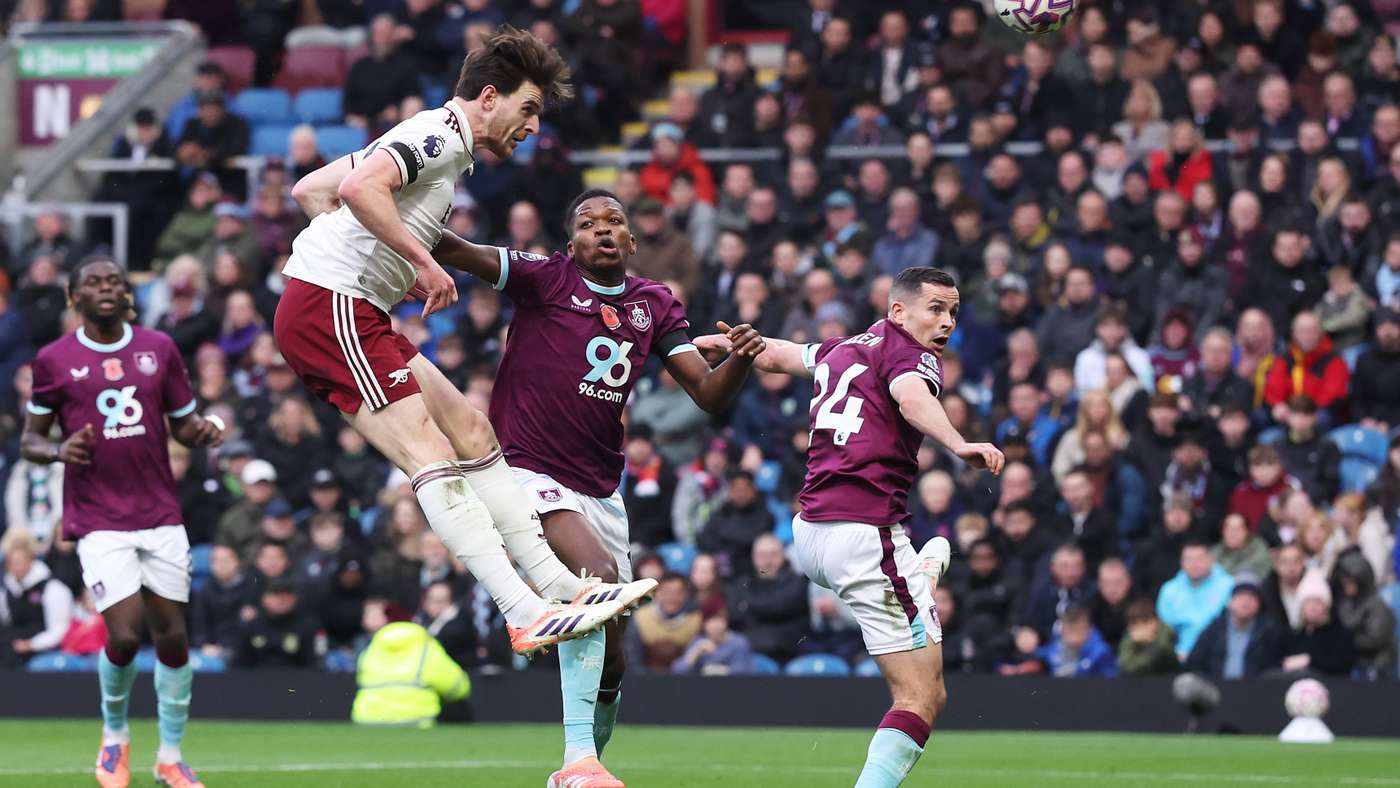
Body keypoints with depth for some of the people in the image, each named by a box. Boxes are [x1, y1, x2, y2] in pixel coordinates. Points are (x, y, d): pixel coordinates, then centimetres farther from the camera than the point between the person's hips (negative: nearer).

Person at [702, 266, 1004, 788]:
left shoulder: (845, 349, 18)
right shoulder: (911, 354, -5)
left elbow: (773, 354, 37)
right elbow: (912, 397, -29)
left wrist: (730, 343, 56)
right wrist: (960, 446, -46)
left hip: (808, 531, 9)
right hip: (866, 532, -9)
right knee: (923, 697, -10)